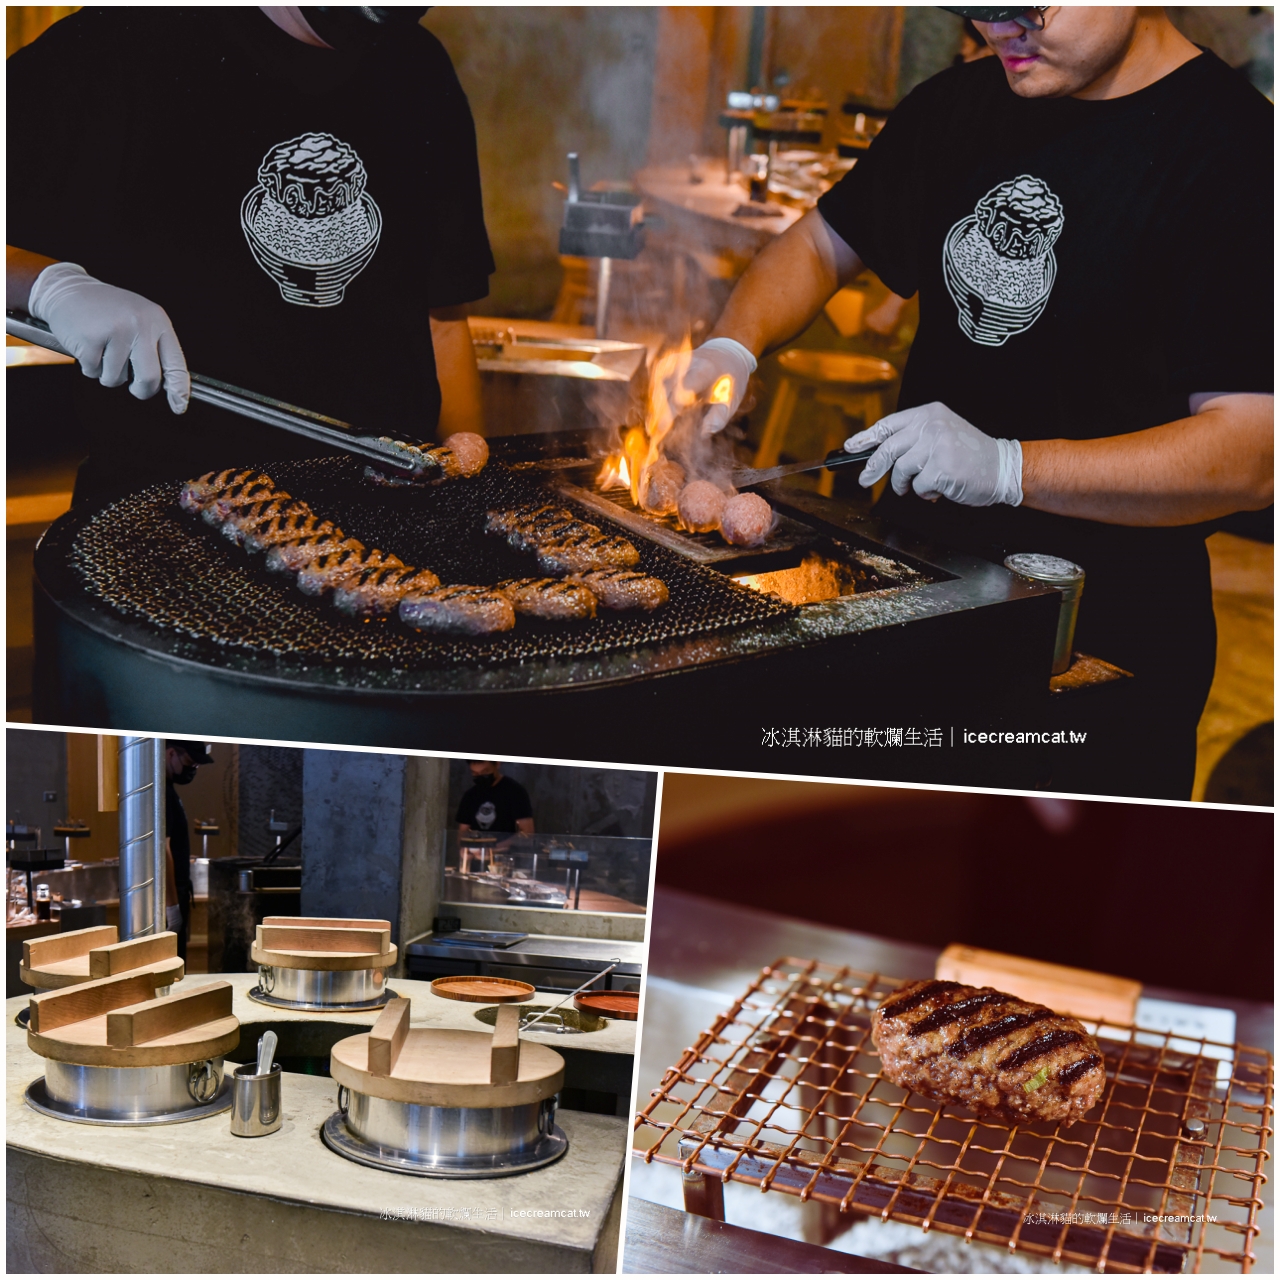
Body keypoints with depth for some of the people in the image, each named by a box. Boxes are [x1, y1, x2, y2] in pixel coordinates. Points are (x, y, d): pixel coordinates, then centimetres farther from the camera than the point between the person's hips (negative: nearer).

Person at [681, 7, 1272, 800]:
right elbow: (825, 243, 15)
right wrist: (735, 344, -6)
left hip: (1103, 645, -6)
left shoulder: (1234, 148, -16)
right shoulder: (959, 105, 5)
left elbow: (1250, 453, -22)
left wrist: (1006, 467, -31)